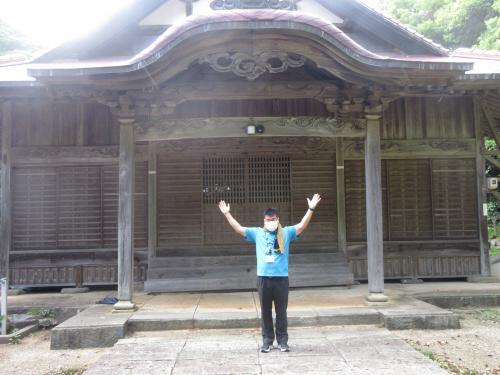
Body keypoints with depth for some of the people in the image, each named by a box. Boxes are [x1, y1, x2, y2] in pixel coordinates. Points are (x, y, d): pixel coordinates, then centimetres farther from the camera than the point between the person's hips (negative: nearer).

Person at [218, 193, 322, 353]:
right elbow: (239, 229, 8)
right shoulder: (257, 233, 8)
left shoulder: (286, 232, 5)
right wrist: (227, 213, 2)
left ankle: (282, 341, 17)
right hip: (263, 278, 1)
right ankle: (267, 340, 20)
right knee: (265, 312, 9)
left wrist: (311, 209, -17)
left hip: (281, 278, -1)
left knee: (281, 311, 6)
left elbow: (302, 226, -6)